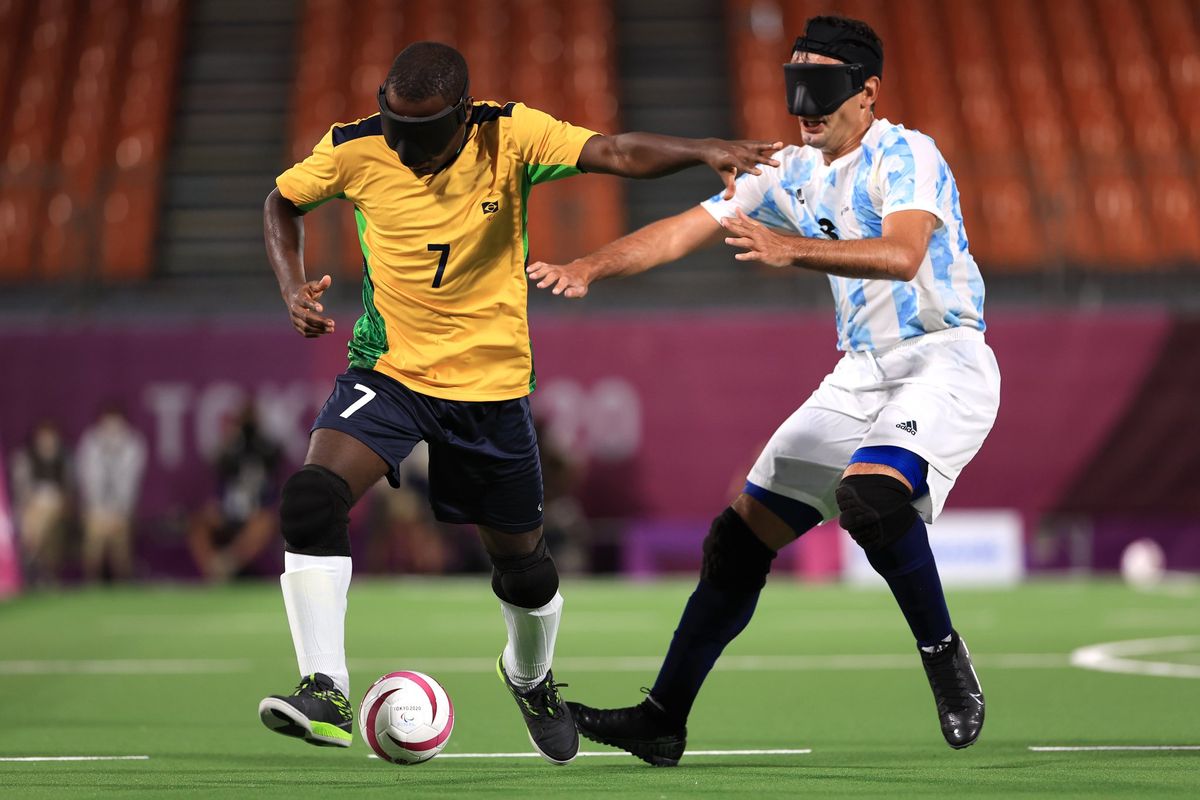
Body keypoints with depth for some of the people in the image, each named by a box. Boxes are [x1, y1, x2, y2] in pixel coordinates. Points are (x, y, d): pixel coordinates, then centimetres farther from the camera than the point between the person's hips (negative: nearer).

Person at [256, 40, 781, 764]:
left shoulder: (509, 137, -15)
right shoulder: (354, 150, -11)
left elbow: (615, 154, -26)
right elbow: (284, 201, 8)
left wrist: (706, 151, -42)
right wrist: (293, 285, -8)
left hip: (492, 381, 0)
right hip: (389, 371, 0)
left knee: (522, 567, 11)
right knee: (312, 500, -26)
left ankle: (531, 677, 45)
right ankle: (326, 694, -21)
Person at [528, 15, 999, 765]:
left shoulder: (905, 155, -13)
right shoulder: (795, 174, 9)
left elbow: (902, 254, -32)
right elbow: (686, 227, 6)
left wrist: (791, 248, -43)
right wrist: (590, 267, -9)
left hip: (944, 363, -8)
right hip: (860, 376, 8)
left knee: (871, 496, -35)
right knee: (743, 534, 2)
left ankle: (945, 654, -12)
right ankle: (662, 720, 10)